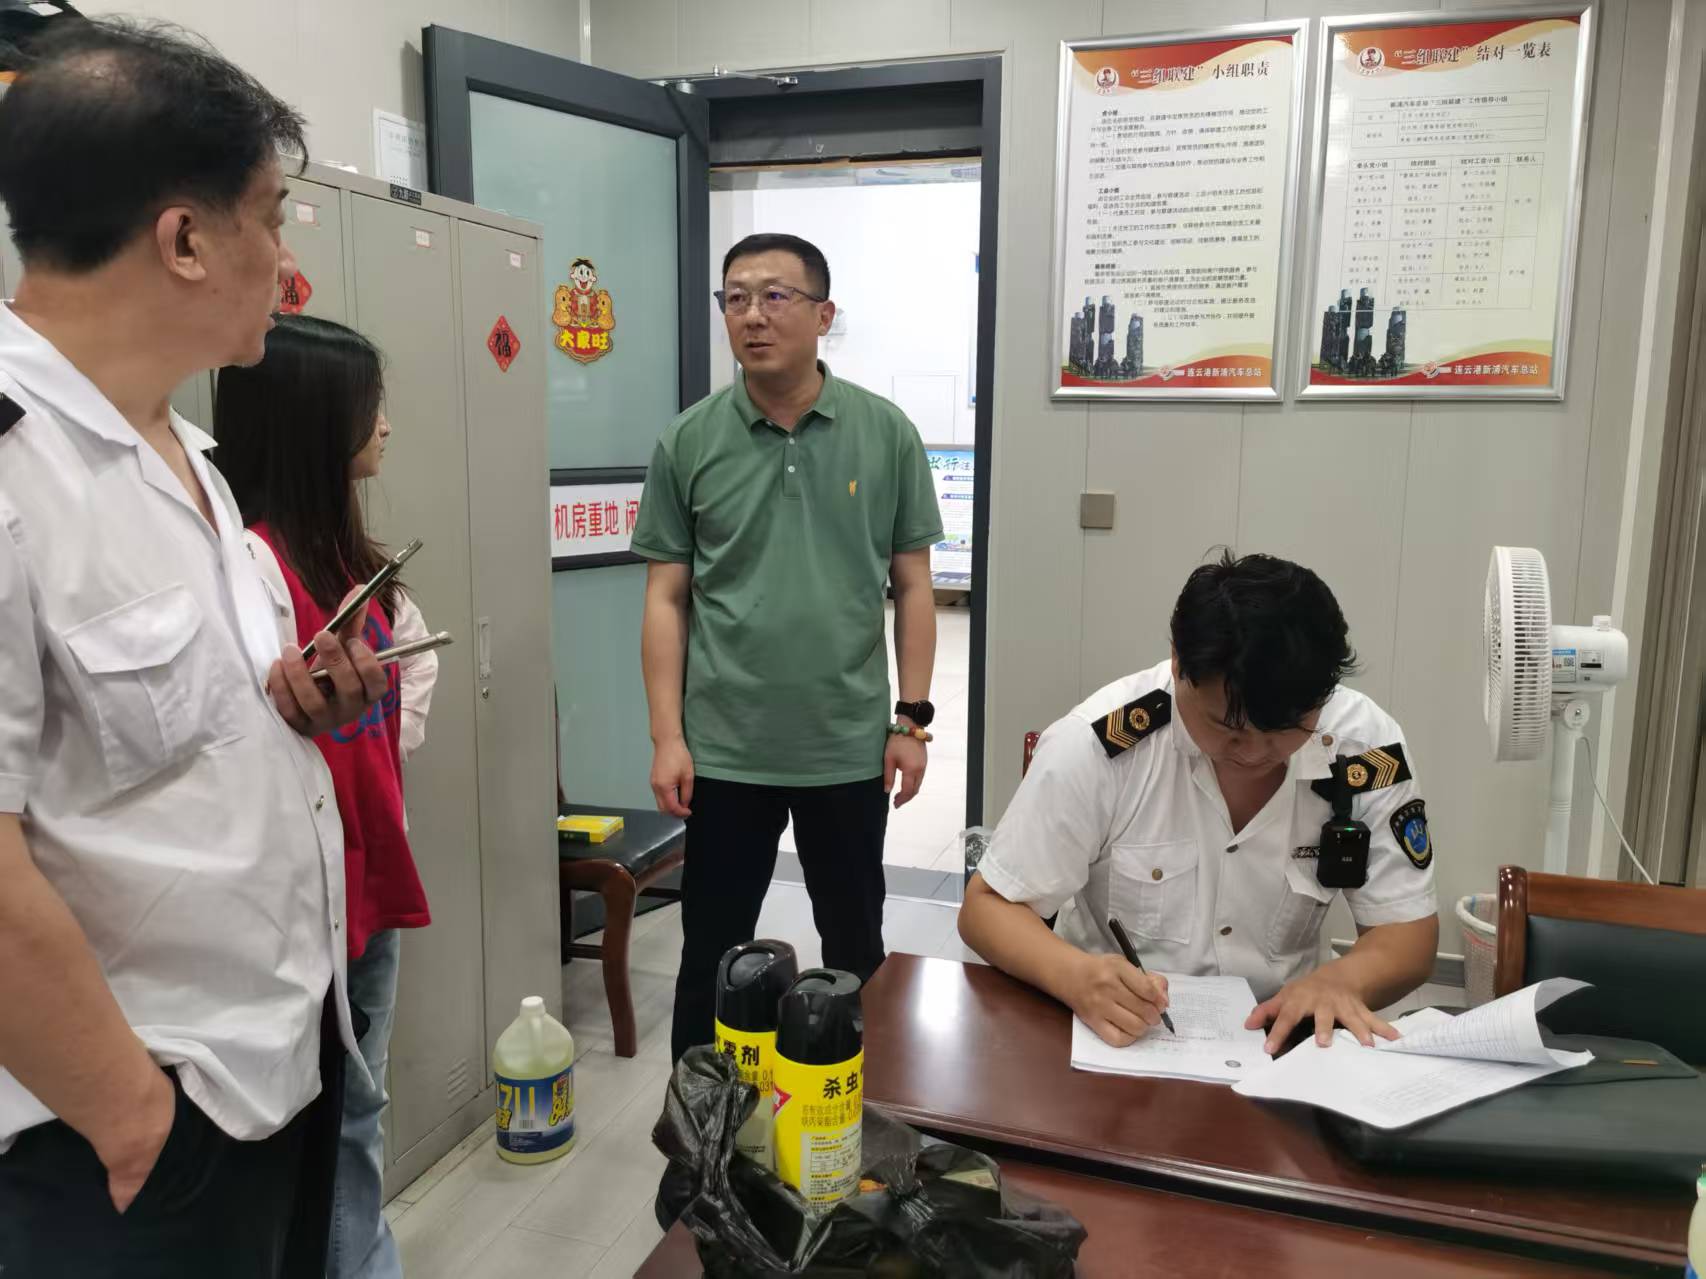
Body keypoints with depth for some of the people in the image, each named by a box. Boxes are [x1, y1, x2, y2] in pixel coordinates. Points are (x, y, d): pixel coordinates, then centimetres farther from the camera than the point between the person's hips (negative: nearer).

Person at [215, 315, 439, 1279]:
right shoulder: (251, 563, -21)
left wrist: (393, 739, 6)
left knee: (360, 1106, 21)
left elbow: (416, 643, 20)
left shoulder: (342, 549, 8)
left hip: (372, 863, 9)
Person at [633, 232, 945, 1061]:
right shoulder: (688, 441, -1)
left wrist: (911, 718, -2)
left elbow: (913, 586, 2)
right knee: (713, 950, 12)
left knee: (855, 945, 17)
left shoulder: (886, 434, -1)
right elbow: (666, 598, 0)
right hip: (724, 750, 0)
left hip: (850, 746, 1)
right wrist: (667, 736, -4)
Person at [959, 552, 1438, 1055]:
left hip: (1273, 1040, 2)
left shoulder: (1367, 747, -11)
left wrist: (1340, 980, -24)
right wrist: (1075, 976, -31)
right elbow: (987, 906, -11)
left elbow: (1408, 934, -2)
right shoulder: (1095, 743, -18)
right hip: (1110, 1035, -1)